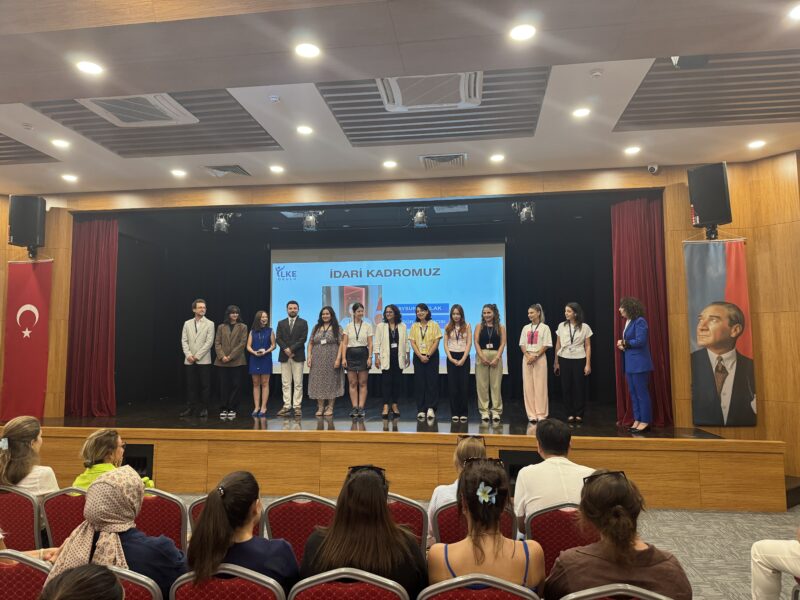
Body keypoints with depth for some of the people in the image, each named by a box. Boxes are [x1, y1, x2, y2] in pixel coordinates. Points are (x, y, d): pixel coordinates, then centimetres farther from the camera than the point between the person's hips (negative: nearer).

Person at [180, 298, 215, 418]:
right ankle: (190, 408, 11)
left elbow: (209, 342, -7)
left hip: (204, 360, -3)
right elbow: (184, 340, 6)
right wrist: (188, 355, -8)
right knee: (191, 385, 5)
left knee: (205, 385, 1)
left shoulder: (209, 324, 0)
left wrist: (197, 356, -13)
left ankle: (204, 408, 9)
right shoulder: (187, 323, 10)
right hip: (190, 360, 3)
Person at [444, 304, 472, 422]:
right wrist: (451, 358, -7)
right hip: (451, 357, 1)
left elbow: (469, 343, -2)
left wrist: (463, 359, -10)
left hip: (464, 357, -1)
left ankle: (464, 413, 6)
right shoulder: (448, 327, 6)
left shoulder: (467, 326, 2)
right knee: (452, 386, 1)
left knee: (464, 386, -2)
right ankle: (455, 413, 9)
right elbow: (445, 344, 4)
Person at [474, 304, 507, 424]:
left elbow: (502, 343, 0)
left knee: (496, 384, 1)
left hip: (496, 356, 0)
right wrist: (482, 357, -12)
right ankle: (484, 411, 8)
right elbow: (476, 342, 0)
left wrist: (497, 358, -11)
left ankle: (496, 411, 8)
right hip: (481, 356, 1)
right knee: (482, 385, 1)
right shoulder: (479, 326, 7)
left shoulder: (500, 327, 6)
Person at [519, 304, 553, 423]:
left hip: (539, 358, -4)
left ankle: (541, 414, 3)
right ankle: (531, 414, 8)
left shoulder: (544, 328, -1)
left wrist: (535, 356, -15)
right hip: (527, 358, 4)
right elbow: (522, 344, 8)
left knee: (540, 386, -3)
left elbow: (546, 345, -6)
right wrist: (527, 355, -9)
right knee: (528, 386, 2)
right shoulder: (526, 328, 11)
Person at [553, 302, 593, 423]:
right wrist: (556, 362, 9)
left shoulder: (585, 327, -2)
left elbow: (588, 347, 0)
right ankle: (570, 414, 15)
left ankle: (579, 414, 14)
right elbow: (558, 345, 8)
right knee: (566, 387, 4)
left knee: (579, 387, 2)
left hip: (579, 360, -2)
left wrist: (588, 364, -5)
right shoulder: (561, 326, 2)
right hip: (564, 360, 2)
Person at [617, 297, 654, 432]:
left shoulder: (640, 321, -14)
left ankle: (645, 421, 5)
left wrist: (624, 343, -10)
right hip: (630, 363, 9)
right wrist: (622, 345, -2)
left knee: (641, 393, -2)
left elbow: (640, 341, -21)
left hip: (639, 363, -9)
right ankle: (637, 420, 20)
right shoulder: (628, 322, 13)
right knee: (633, 393, 13)